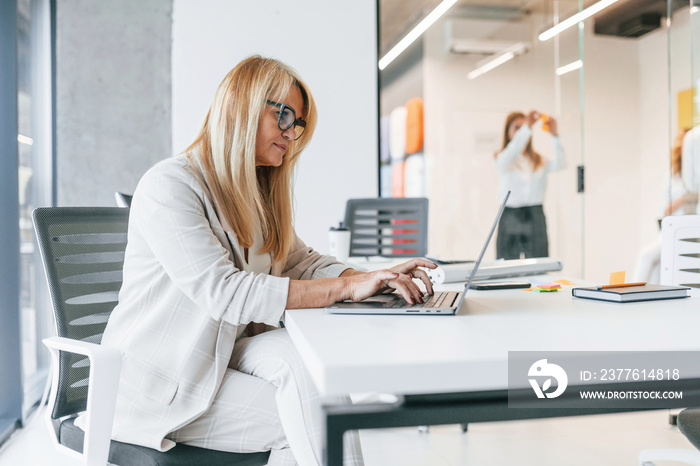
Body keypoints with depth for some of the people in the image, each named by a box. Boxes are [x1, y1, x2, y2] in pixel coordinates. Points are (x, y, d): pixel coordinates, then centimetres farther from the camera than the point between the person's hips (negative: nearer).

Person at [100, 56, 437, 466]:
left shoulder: (257, 194, 11)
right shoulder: (169, 187, -17)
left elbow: (300, 263, 9)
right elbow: (225, 292, -27)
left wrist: (377, 280, -11)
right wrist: (347, 287, -29)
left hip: (223, 353, 7)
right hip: (157, 381, -6)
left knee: (303, 358, -24)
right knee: (309, 422, -19)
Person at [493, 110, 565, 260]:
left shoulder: (540, 161, 13)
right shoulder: (500, 159, 3)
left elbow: (559, 164, -6)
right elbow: (509, 155, -20)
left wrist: (555, 135, -20)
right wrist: (526, 128, -30)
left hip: (535, 218, 3)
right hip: (510, 218, -3)